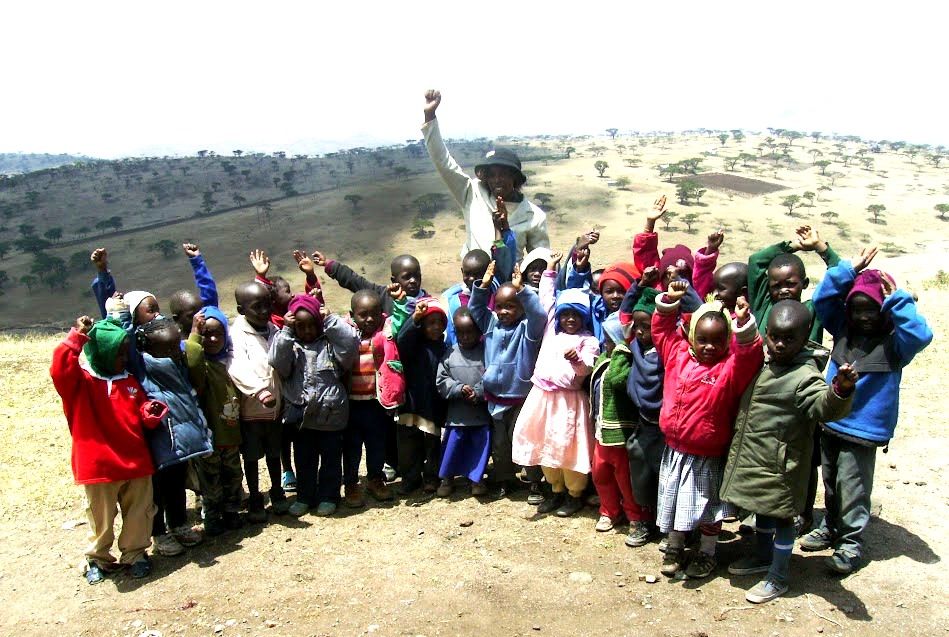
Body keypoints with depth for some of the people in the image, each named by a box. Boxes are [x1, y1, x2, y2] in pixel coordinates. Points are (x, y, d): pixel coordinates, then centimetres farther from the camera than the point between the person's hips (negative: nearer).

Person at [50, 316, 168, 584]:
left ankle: (135, 554, 32)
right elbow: (59, 369, -28)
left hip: (136, 461, 4)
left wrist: (150, 412, -9)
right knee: (101, 519, 11)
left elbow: (141, 414, 14)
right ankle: (98, 559, 32)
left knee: (138, 514, 13)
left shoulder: (129, 380, 9)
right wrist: (77, 337, -28)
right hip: (98, 465, -4)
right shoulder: (80, 381, -6)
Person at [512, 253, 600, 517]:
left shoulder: (588, 340, -2)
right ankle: (557, 491, 27)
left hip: (568, 400, -6)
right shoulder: (553, 329, 12)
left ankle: (575, 495, 16)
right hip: (543, 396, 6)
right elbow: (547, 298, 20)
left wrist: (576, 359, -33)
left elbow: (586, 371, -13)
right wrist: (550, 270, 22)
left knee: (568, 446, -2)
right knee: (544, 444, 11)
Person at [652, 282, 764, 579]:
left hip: (708, 457, -4)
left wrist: (744, 323, -44)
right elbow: (662, 330, 8)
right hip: (674, 451, 4)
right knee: (674, 501, 19)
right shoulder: (677, 354, -3)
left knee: (707, 508, 14)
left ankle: (707, 554, 35)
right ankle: (674, 548, 39)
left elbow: (750, 354, -34)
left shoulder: (730, 368, -15)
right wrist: (668, 301, -3)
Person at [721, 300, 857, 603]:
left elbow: (825, 407, -37)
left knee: (780, 515, 8)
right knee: (762, 509, 25)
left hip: (780, 464, -8)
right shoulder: (762, 363, 3)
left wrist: (841, 390, -57)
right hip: (753, 458, 8)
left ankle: (778, 577, 23)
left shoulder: (805, 376, -21)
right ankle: (763, 555, 46)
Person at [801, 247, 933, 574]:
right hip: (830, 423, 5)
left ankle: (851, 544, 17)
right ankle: (830, 529, 37)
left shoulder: (894, 342, -10)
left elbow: (920, 335, -30)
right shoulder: (844, 329, 3)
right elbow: (822, 299, -1)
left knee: (852, 490, 2)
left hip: (863, 430, -5)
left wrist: (898, 298, -25)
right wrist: (849, 270, -10)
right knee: (830, 483, 20)